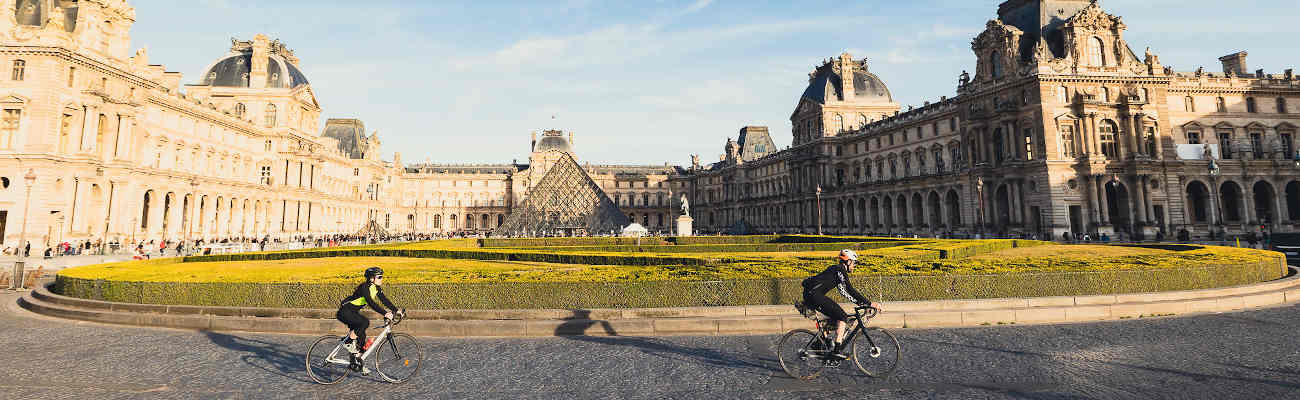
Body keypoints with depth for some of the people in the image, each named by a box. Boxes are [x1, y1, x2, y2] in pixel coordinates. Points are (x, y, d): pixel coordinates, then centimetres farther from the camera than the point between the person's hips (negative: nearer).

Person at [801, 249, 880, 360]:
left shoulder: (838, 270, 23)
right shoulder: (840, 270, -7)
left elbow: (847, 292, 28)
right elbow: (850, 291, -13)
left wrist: (864, 303, 24)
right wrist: (870, 304, -11)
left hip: (810, 294, 10)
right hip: (814, 294, -10)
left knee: (834, 316, 20)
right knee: (842, 316, -8)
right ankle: (837, 350, -10)